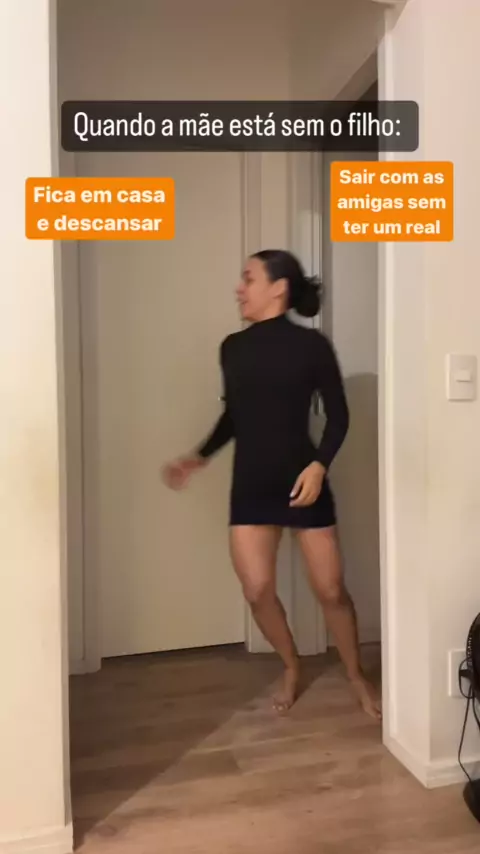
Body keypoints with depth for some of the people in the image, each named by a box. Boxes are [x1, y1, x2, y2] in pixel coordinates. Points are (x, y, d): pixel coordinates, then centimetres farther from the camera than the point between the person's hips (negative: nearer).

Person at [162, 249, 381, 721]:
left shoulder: (311, 345, -6)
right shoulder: (233, 347, 6)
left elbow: (338, 415, -2)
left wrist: (319, 464, -16)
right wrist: (198, 457, 11)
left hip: (302, 482, -3)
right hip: (250, 486, 3)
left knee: (331, 589, 4)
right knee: (257, 591, 0)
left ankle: (356, 676, 30)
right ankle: (291, 666, 30)